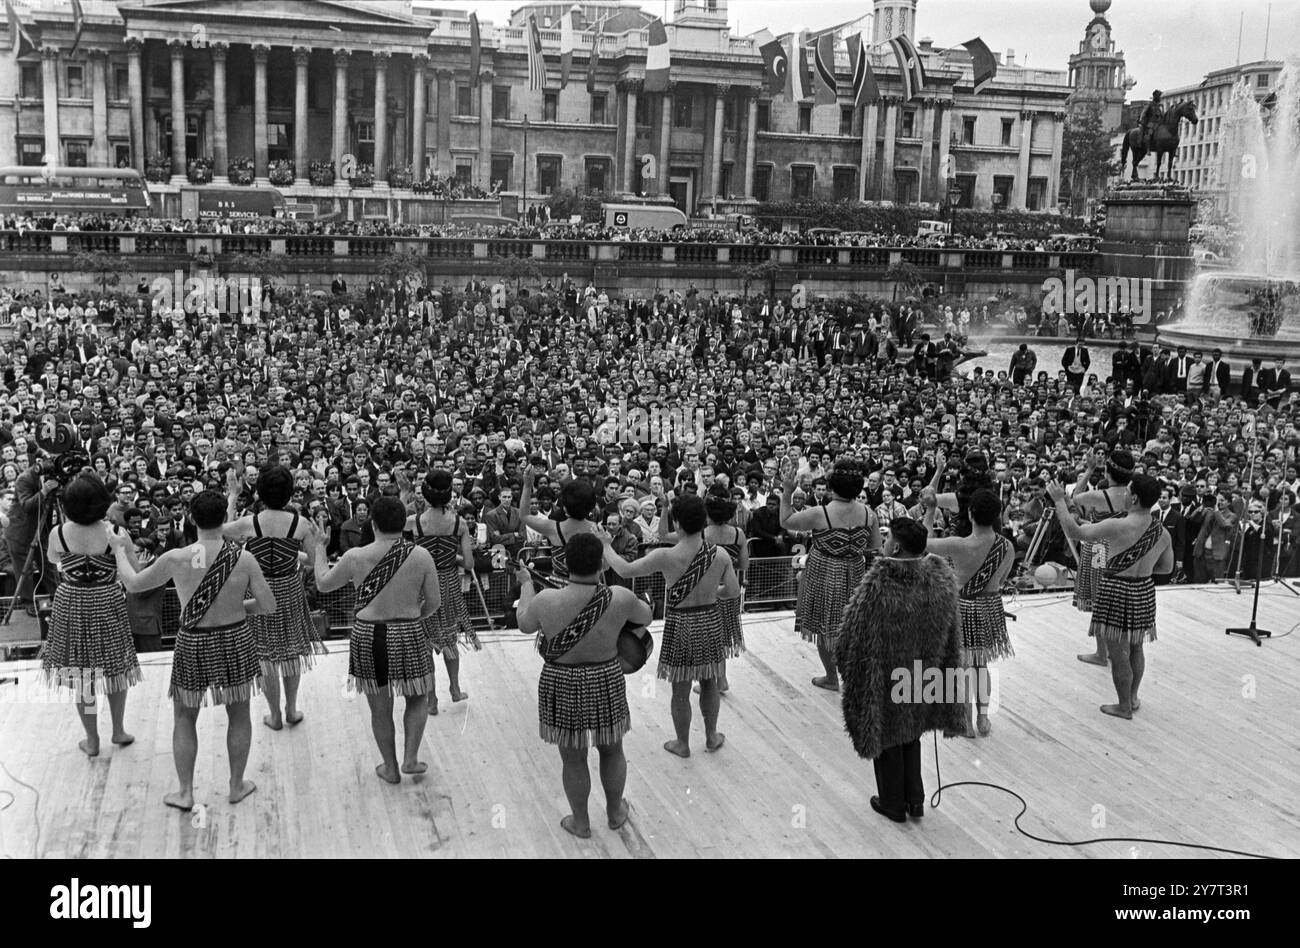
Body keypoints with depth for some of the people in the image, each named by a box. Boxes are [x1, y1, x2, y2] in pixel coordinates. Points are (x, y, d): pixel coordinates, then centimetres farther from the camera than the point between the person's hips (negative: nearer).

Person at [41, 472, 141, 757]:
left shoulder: (58, 534, -13)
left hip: (71, 605, 1)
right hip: (108, 605, -1)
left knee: (80, 672, 13)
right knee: (116, 667, 19)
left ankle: (92, 740, 22)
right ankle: (118, 730, 31)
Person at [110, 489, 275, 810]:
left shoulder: (176, 559, -17)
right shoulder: (244, 559, -16)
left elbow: (132, 583, -1)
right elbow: (269, 606, -12)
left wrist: (119, 549, 15)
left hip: (193, 645, 0)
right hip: (235, 640, 1)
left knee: (184, 718, 19)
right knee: (239, 714, 20)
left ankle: (185, 793, 25)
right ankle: (237, 786, 31)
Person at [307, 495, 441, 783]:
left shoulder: (356, 557, -10)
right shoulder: (421, 556, -10)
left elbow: (323, 583, 6)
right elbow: (434, 602, -3)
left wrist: (318, 548, 20)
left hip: (367, 638, 1)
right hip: (408, 637, 0)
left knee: (380, 708, 16)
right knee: (417, 698, 23)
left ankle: (391, 768, 28)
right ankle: (410, 758, 13)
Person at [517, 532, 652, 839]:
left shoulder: (546, 601, -21)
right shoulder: (620, 599, -19)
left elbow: (524, 624, 1)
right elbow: (646, 617, 3)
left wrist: (526, 584, 16)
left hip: (562, 687, -1)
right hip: (607, 684, 1)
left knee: (573, 759, 17)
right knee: (612, 751, 23)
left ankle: (581, 822, 33)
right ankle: (615, 813, 42)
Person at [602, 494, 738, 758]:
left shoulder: (666, 557, -21)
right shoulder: (720, 556, -11)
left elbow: (625, 570, -16)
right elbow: (733, 591, -4)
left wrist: (606, 548, 0)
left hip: (680, 625, -3)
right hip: (710, 622, 3)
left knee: (680, 690, 13)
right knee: (709, 682, 23)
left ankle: (682, 744, 29)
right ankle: (711, 736, 38)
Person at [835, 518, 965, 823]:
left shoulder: (878, 584, -27)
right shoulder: (942, 578, -10)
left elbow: (852, 637, -18)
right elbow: (951, 637, 1)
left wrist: (848, 670, -2)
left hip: (885, 679, -5)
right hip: (922, 675, 5)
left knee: (887, 736, 15)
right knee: (911, 734, 25)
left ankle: (893, 804, 29)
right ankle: (915, 800, 31)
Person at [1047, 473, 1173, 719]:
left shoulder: (1118, 527, -24)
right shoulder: (1163, 533, -3)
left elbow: (1074, 532, -20)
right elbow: (1167, 567, 11)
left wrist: (1059, 500, -11)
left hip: (1117, 593, -7)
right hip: (1145, 592, 7)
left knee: (1119, 652, 6)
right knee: (1135, 648, 22)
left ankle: (1124, 707, 17)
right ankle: (1133, 698, 36)